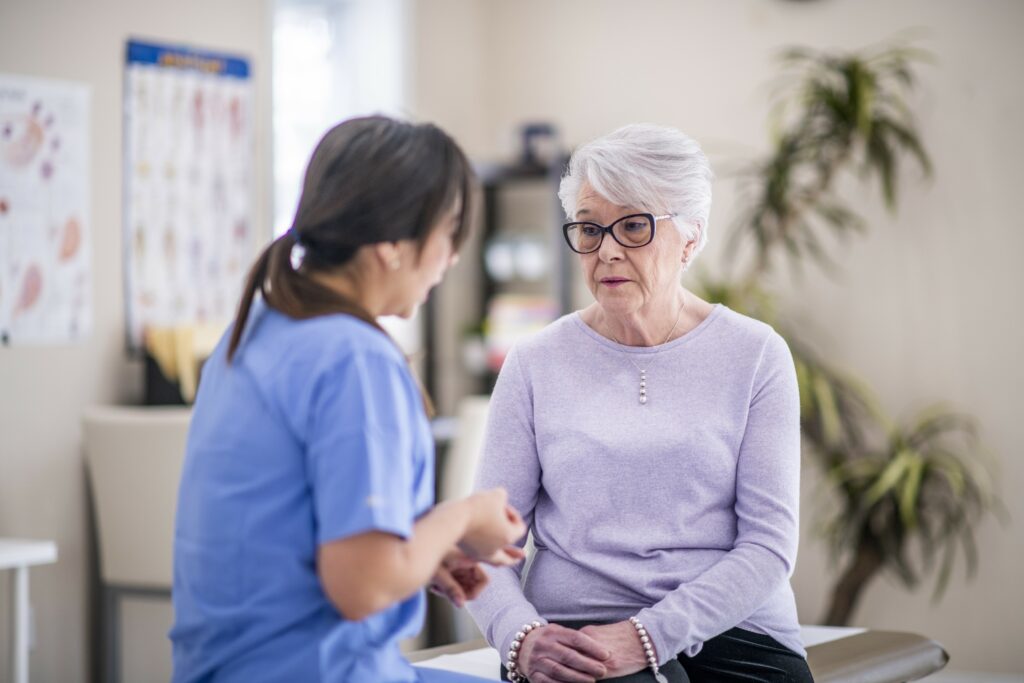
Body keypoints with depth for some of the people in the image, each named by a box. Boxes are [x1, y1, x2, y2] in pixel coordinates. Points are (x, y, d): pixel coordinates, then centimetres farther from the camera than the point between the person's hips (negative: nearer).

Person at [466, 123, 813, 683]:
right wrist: (520, 636, -15)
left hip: (734, 629, 1)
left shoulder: (756, 356, 6)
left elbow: (768, 543, -2)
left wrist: (649, 635, -15)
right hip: (575, 635, -1)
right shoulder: (535, 364, 9)